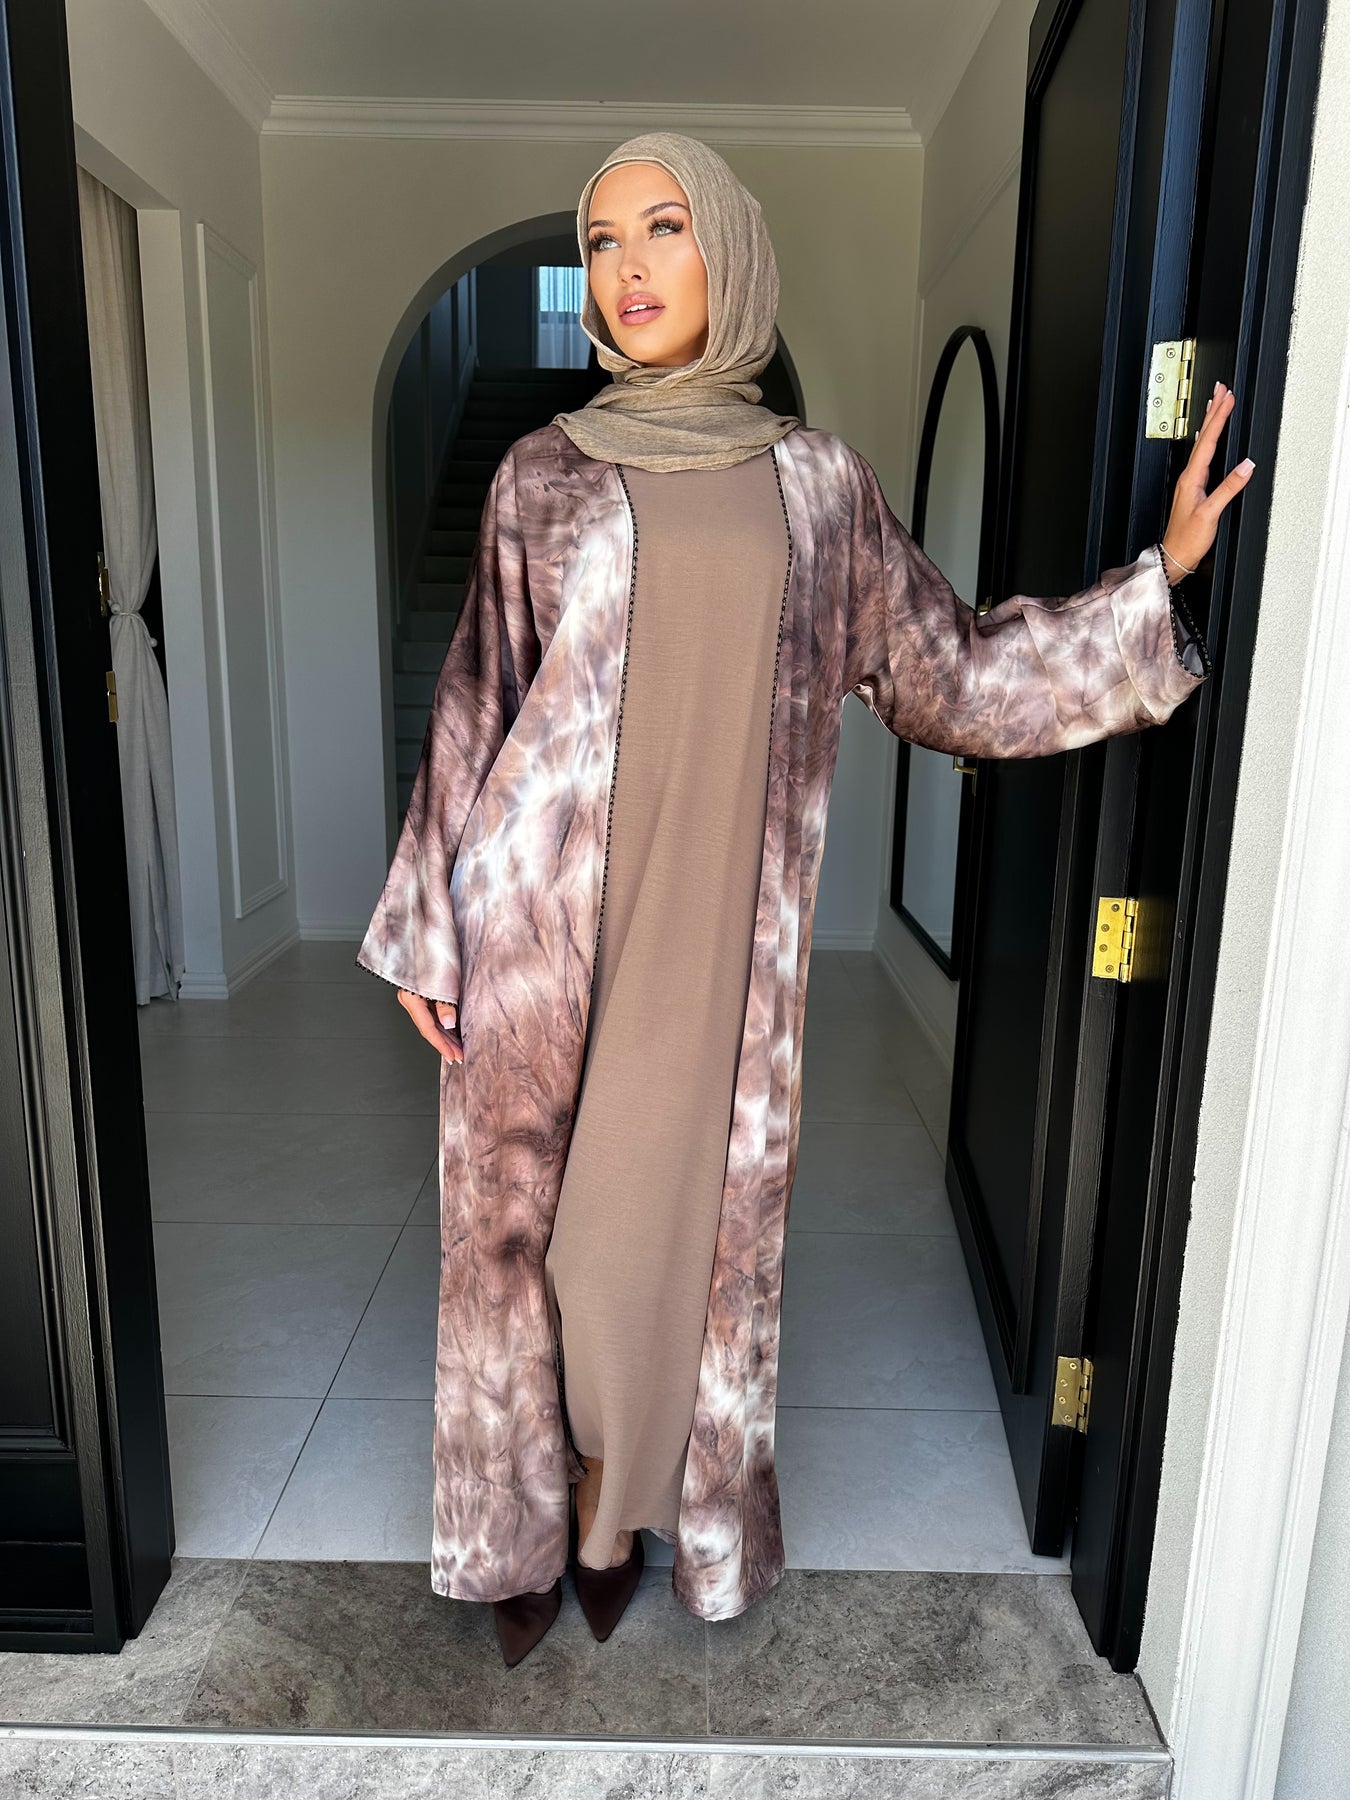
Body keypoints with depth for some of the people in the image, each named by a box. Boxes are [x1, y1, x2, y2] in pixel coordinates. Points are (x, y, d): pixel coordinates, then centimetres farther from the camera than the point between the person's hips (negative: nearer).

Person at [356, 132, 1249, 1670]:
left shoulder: (817, 481, 7)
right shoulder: (541, 472, 5)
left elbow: (949, 677, 9)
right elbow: (471, 709, 4)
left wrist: (1160, 571, 4)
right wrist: (425, 934, 2)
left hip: (712, 930, 1)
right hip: (539, 910, 0)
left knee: (675, 1214, 10)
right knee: (525, 1211, 9)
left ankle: (621, 1502, 36)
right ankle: (529, 1524, 33)